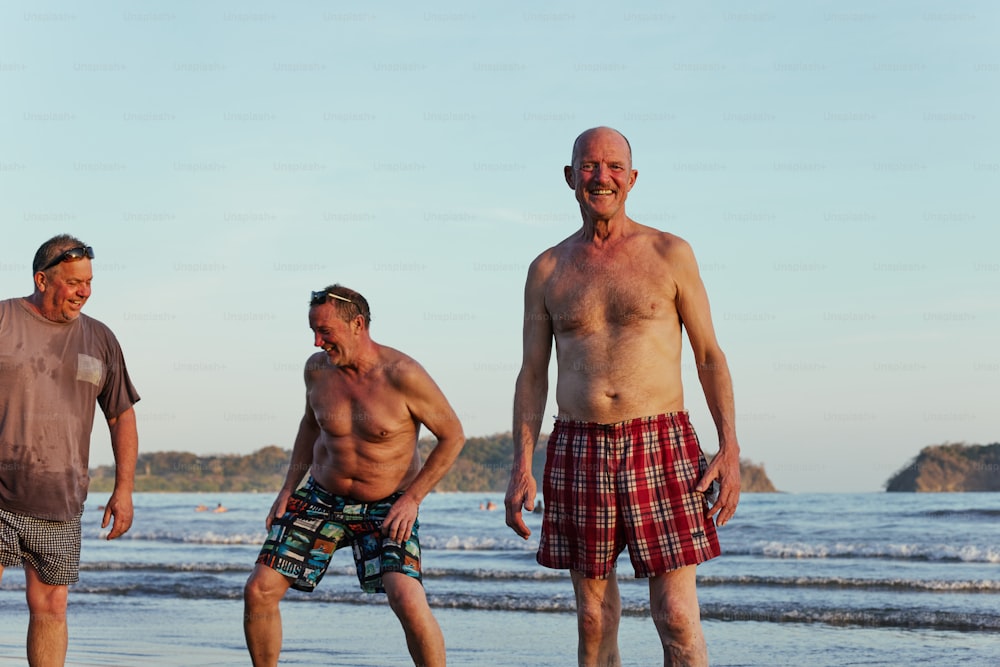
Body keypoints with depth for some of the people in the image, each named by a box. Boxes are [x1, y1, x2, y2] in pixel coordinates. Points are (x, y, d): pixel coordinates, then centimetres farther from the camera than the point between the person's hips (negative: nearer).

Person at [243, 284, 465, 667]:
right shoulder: (317, 368, -5)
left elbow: (453, 436, -11)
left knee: (408, 602, -25)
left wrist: (412, 498, -16)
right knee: (258, 590, -4)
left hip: (387, 508, -5)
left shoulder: (401, 374, -20)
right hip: (320, 498, 5)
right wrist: (288, 489, 10)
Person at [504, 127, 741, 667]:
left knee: (677, 619, -6)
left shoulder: (670, 254, 4)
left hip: (661, 447, -2)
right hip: (579, 452, 2)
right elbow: (532, 374, 12)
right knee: (594, 621, 5)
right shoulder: (547, 270, 10)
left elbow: (709, 355, 6)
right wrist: (520, 467, 3)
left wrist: (730, 450, -3)